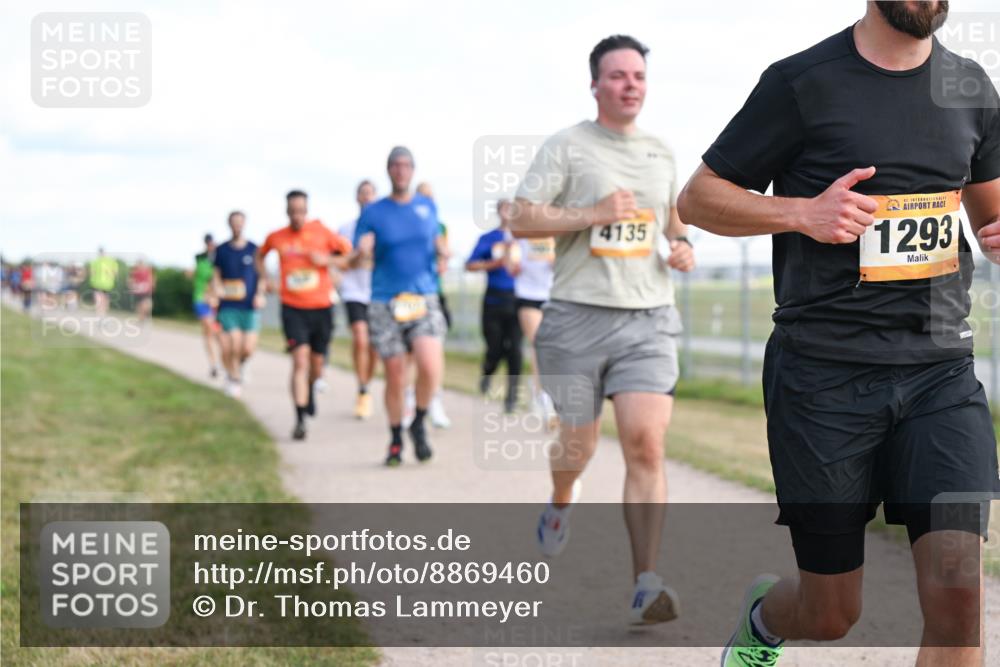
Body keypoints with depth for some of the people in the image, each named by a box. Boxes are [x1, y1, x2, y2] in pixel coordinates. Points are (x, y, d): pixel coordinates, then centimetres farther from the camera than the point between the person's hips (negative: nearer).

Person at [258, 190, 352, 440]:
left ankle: (310, 389, 48)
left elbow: (350, 258, 1)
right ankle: (300, 420, -15)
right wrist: (263, 277, 10)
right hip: (293, 309, -1)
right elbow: (260, 255, 24)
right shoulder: (276, 238, 2)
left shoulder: (322, 232, -3)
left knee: (317, 365, 12)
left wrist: (327, 260, -14)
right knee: (300, 360, -16)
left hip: (321, 308, 1)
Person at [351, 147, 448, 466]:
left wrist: (442, 249, 3)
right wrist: (361, 253, -21)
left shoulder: (428, 206, 10)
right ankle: (395, 440, 22)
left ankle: (419, 424, 5)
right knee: (395, 378, 1)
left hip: (424, 299, 1)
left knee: (431, 367, -20)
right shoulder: (373, 213, 3)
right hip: (385, 304, -1)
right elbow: (353, 260, 2)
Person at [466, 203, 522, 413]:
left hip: (516, 299, 1)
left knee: (514, 348, -8)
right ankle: (486, 374, 35)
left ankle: (512, 395, 0)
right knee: (495, 348, 2)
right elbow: (470, 265, 1)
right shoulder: (488, 238, 5)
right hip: (494, 299, -1)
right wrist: (495, 264, -11)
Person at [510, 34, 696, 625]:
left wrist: (683, 247, 9)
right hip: (578, 317, -2)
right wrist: (594, 213, -16)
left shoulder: (662, 154, 14)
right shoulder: (567, 146, 0)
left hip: (650, 320, 2)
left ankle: (647, 586, -15)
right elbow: (521, 220, -7)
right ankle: (561, 504, 47)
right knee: (578, 445, 10)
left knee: (646, 444, -14)